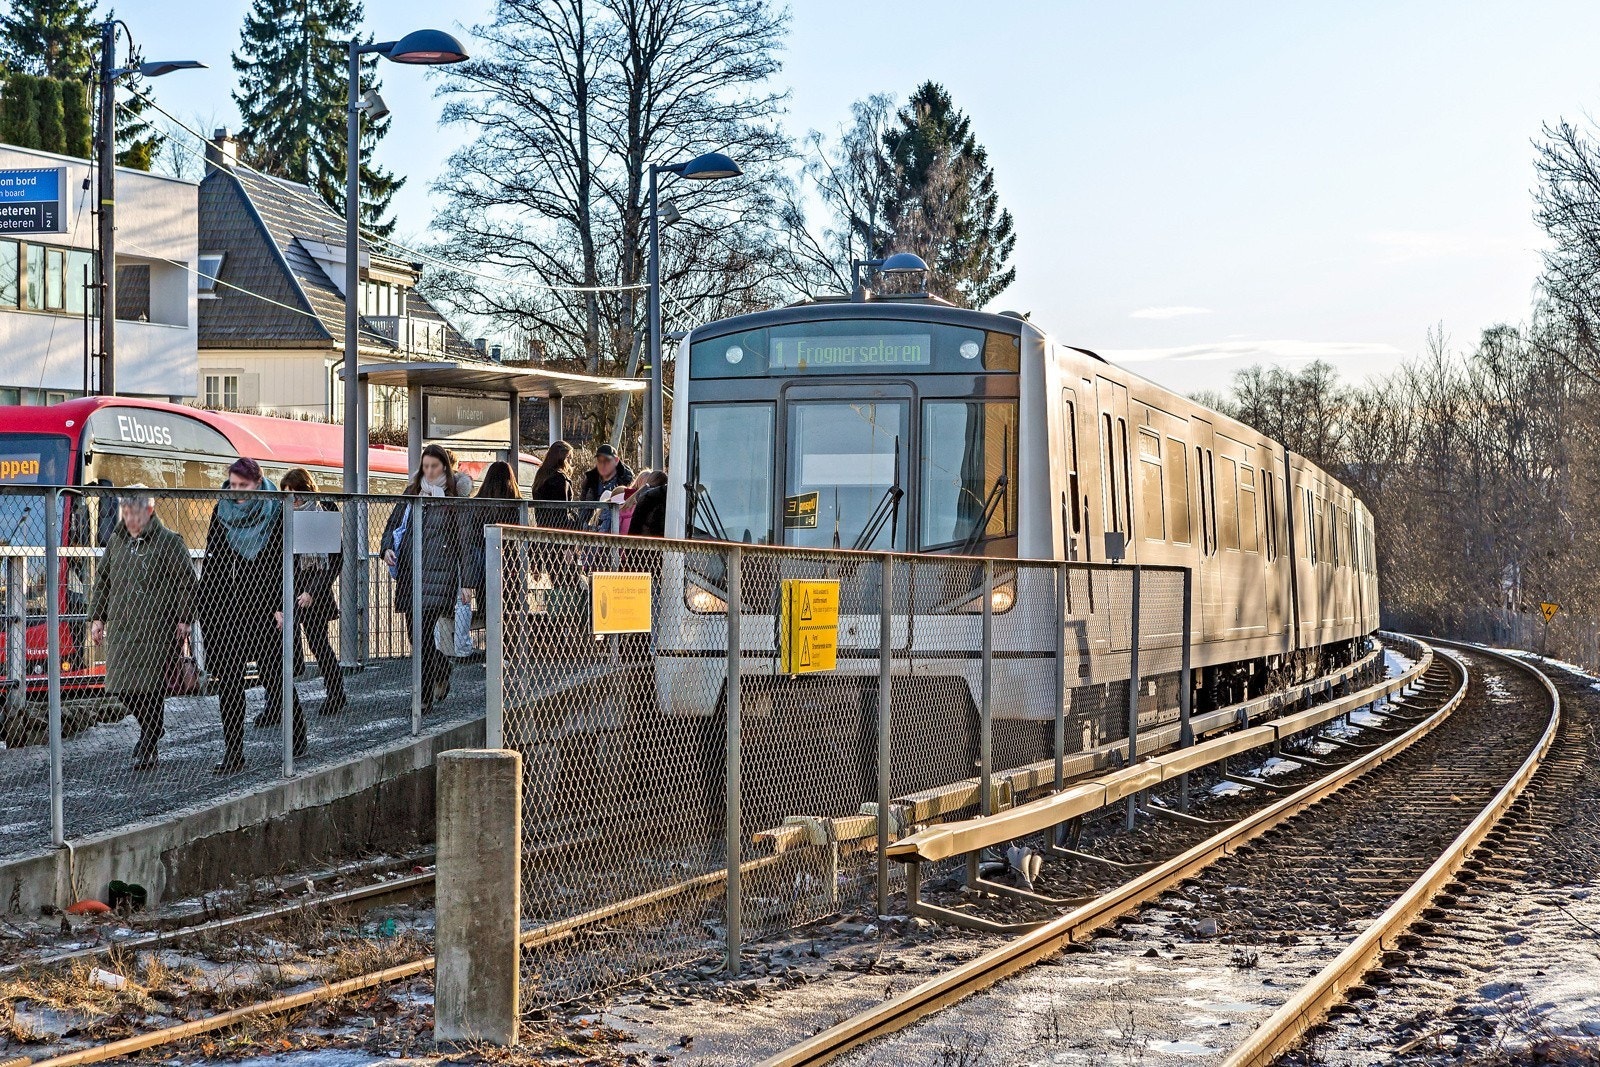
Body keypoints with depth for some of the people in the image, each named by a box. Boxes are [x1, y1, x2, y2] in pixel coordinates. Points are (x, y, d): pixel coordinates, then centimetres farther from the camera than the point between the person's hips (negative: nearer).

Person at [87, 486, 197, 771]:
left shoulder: (168, 542, -3)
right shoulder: (116, 541, 15)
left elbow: (186, 582, -4)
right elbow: (102, 580, 21)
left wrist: (183, 619, -10)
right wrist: (97, 617, 15)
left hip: (156, 628, -6)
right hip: (122, 627, 6)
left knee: (150, 687, -9)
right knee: (122, 687, 2)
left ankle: (146, 748, -2)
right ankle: (153, 728, 24)